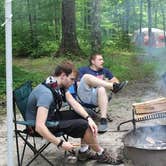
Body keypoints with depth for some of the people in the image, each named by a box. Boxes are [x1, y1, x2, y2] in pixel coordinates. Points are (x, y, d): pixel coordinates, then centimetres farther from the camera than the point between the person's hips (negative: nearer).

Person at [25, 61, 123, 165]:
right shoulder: (46, 93, -33)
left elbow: (74, 103, -2)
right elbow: (39, 127, -38)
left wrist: (89, 118, -18)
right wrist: (60, 143, -33)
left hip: (53, 116, 9)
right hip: (44, 126, -9)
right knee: (83, 125, -20)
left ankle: (84, 151, 8)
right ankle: (101, 155, 2)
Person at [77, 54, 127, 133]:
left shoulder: (105, 71, 28)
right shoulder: (83, 70, 17)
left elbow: (116, 81, 28)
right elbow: (78, 85, 5)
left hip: (97, 97, 2)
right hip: (84, 96, -2)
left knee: (102, 89, -34)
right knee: (87, 77, -27)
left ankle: (103, 119, -43)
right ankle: (114, 87, -31)